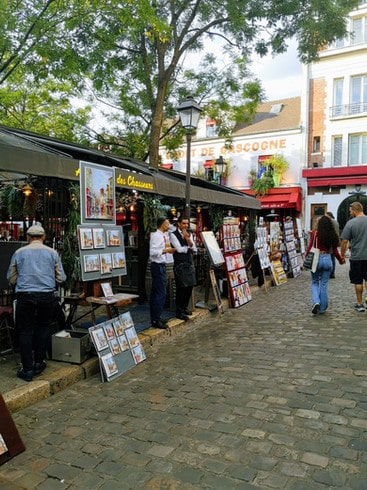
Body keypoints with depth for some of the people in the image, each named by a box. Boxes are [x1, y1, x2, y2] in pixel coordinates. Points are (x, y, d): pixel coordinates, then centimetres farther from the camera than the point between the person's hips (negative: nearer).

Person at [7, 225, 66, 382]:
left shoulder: (18, 253, 6)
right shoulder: (52, 253, 5)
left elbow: (11, 279, 12)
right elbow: (61, 278, 6)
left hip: (24, 296, 0)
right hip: (47, 296, 1)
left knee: (25, 331, 7)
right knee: (44, 327, 17)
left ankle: (27, 369, 8)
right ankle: (38, 363, 21)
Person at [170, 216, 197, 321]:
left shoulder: (189, 234, 12)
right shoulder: (174, 235, -5)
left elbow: (194, 249, 3)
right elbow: (179, 249, -14)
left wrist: (188, 239, -12)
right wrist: (189, 247, -1)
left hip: (189, 263, 6)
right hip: (180, 264, -6)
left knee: (190, 286, 11)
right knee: (181, 288, -5)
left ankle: (184, 307, 28)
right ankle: (179, 312, 4)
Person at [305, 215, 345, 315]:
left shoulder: (315, 233, -6)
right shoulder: (333, 235, 0)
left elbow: (310, 247, -6)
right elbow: (335, 251, 3)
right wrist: (341, 260, 19)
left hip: (316, 259, -2)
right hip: (327, 259, 2)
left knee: (314, 283, 14)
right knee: (324, 284, 12)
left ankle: (316, 302, -9)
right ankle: (322, 308, 18)